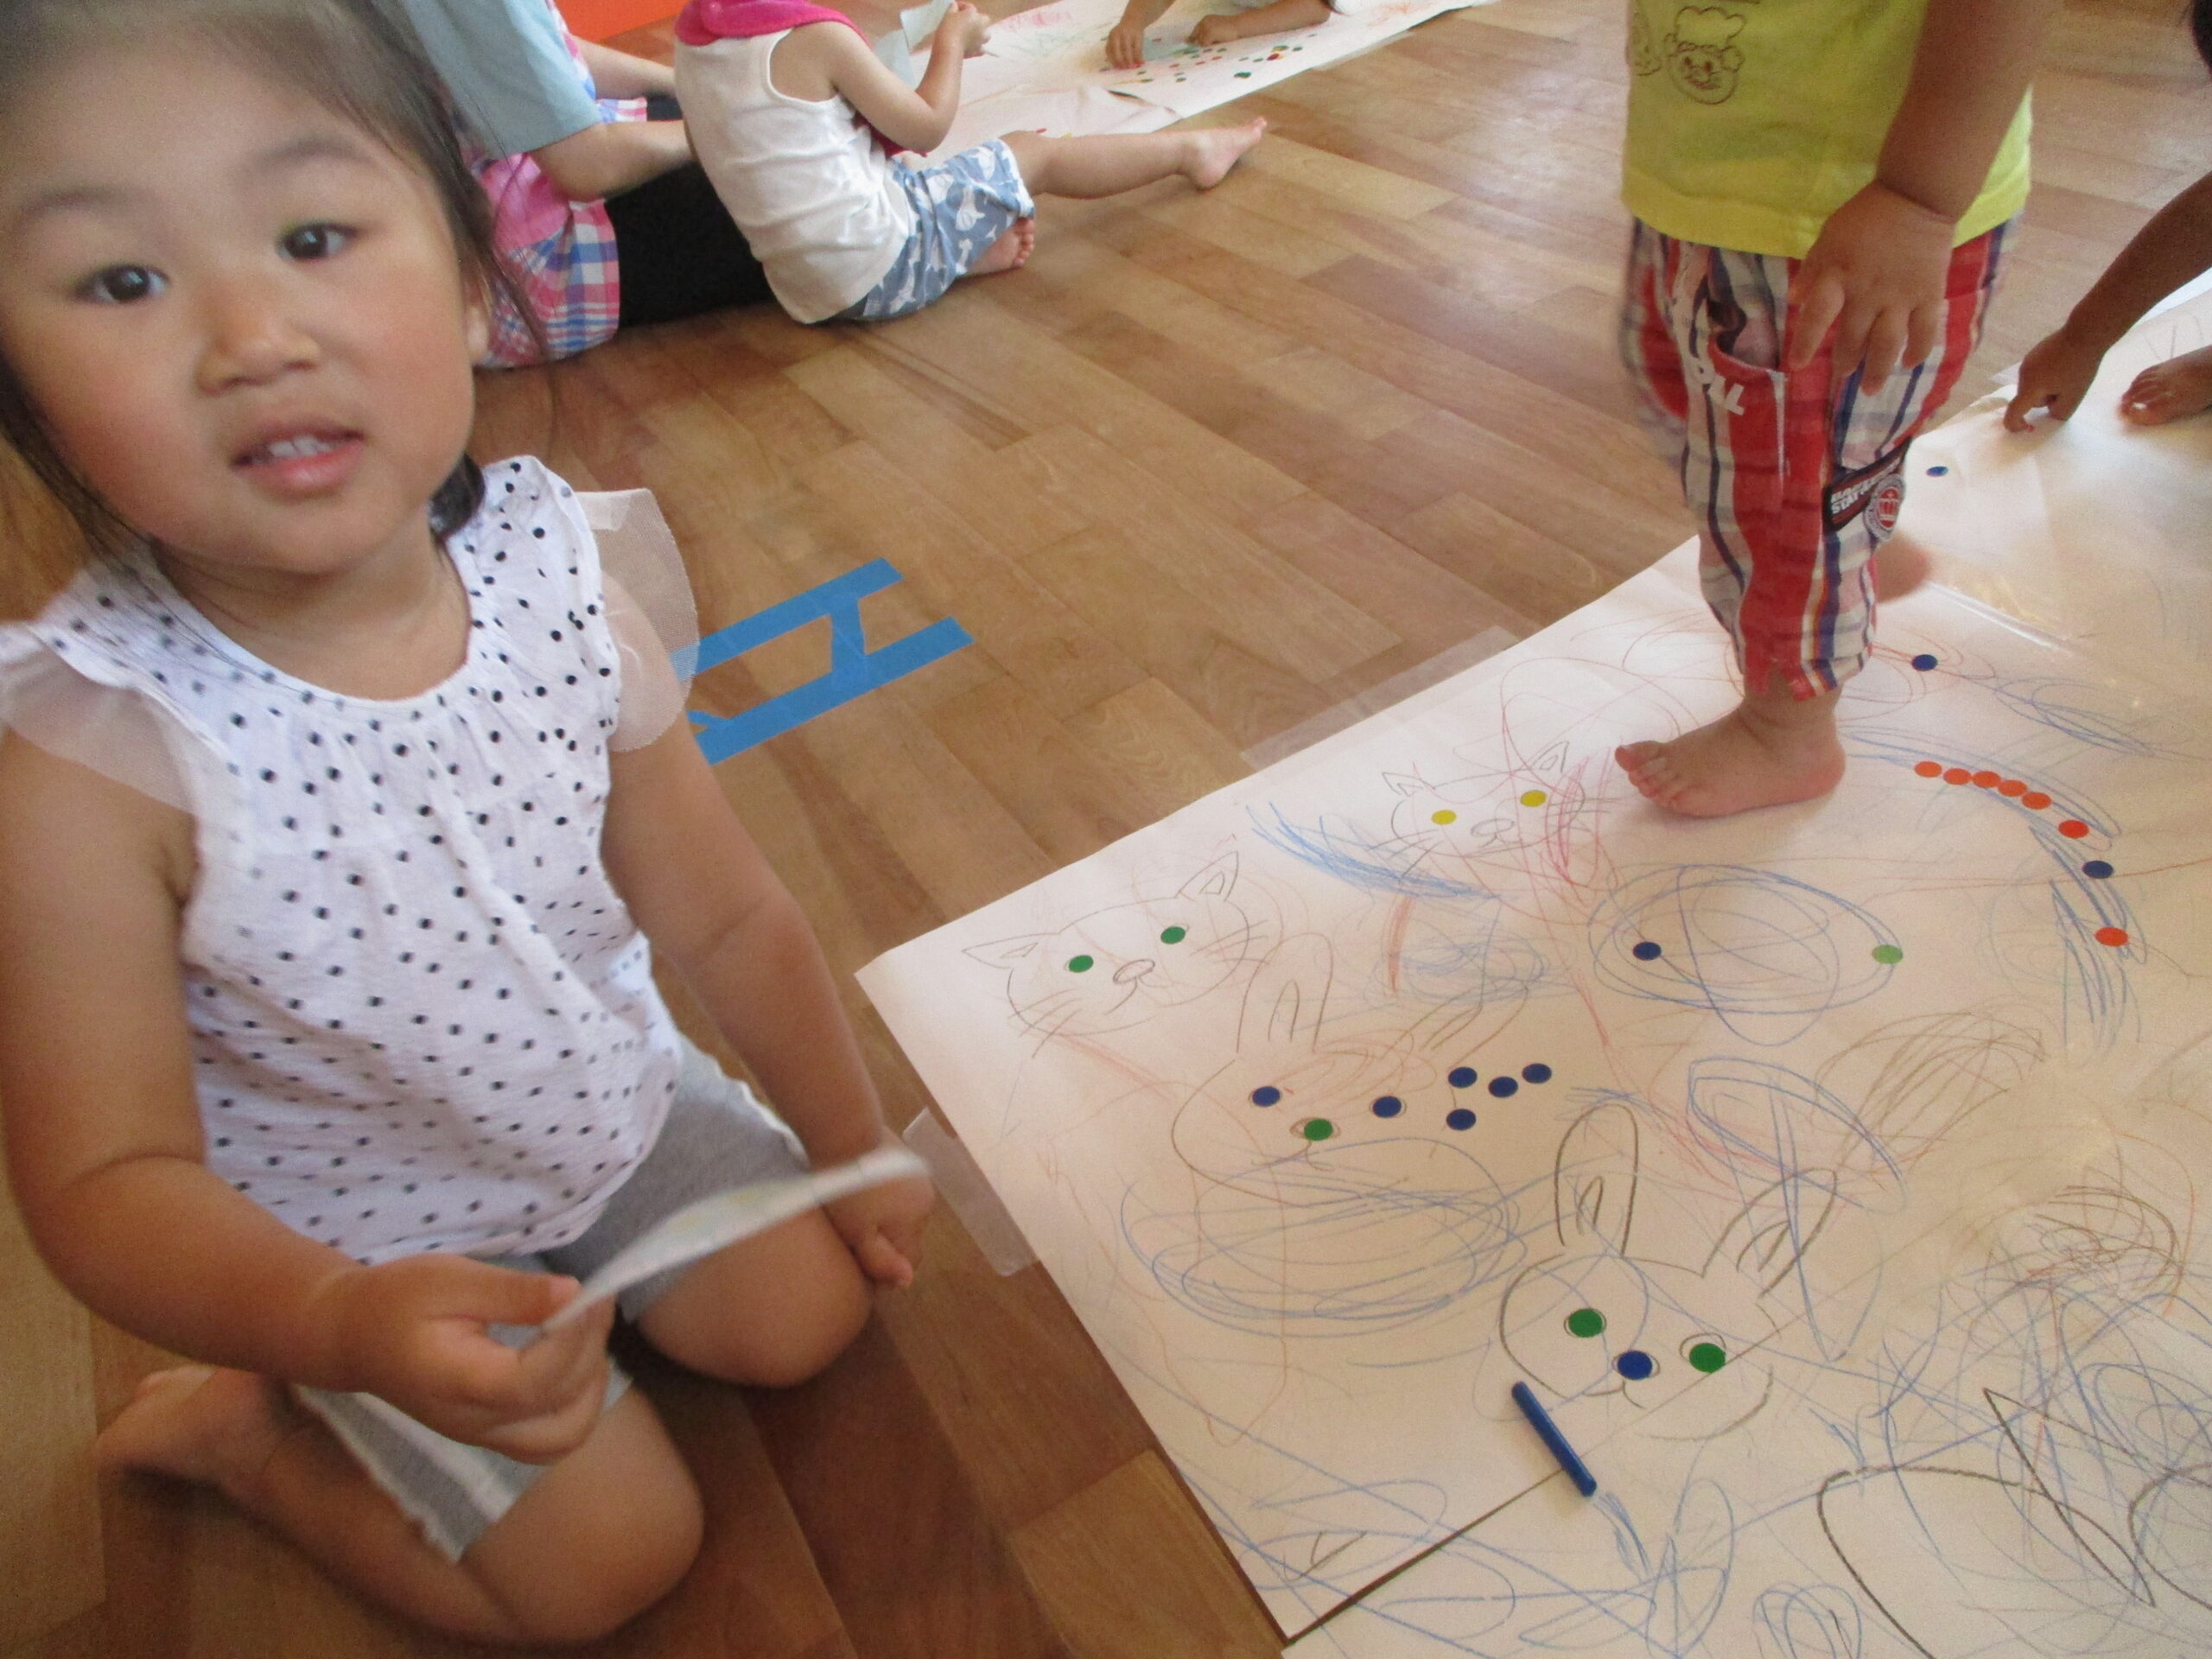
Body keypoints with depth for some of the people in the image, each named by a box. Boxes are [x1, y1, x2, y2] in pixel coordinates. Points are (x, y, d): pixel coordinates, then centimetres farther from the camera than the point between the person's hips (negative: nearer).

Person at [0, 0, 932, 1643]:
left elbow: (723, 914, -9)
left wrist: (851, 1147, 1)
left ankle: (574, 1264, 31)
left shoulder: (562, 575, -20)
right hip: (345, 1251, -3)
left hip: (616, 1106, 4)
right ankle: (234, 1424, 24)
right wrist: (346, 1326, -45)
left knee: (810, 1309, 11)